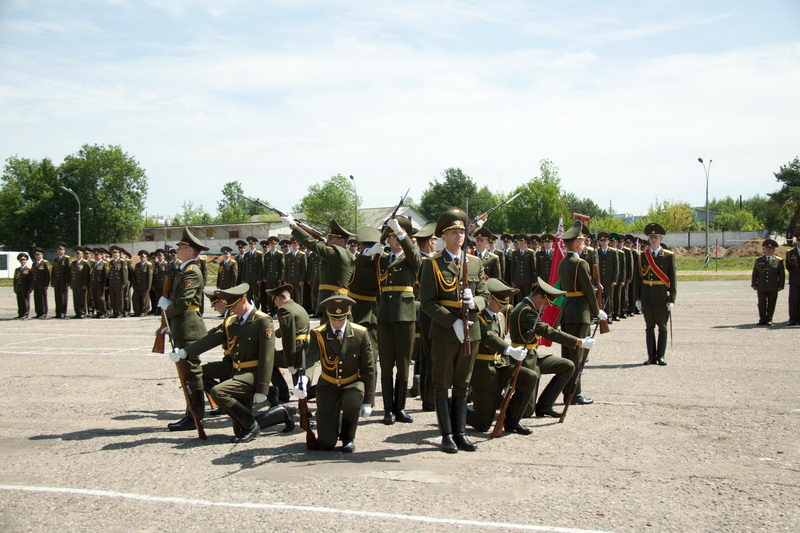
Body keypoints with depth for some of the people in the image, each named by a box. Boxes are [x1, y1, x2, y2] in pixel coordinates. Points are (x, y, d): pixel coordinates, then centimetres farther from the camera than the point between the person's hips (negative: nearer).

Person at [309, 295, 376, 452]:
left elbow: (368, 368, -5)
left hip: (353, 385, 0)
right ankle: (335, 421, 31)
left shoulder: (360, 334, -10)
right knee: (326, 444, -6)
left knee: (351, 402, -38)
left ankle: (348, 437, -6)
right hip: (328, 387, 0)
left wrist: (368, 401, -9)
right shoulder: (318, 334, -12)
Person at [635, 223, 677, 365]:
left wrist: (671, 300, -8)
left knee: (662, 327, 3)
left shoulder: (669, 256, 0)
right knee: (649, 327, 7)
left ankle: (661, 356, 9)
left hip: (662, 298, -2)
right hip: (646, 298, 2)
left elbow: (673, 279, -2)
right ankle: (651, 357, 12)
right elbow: (637, 278, 6)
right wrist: (637, 298, 1)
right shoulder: (642, 256, 5)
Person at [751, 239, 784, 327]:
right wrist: (754, 284, 5)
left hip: (773, 288, -1)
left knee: (771, 304, 3)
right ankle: (762, 320, 10)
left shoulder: (779, 261, 4)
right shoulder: (758, 260, 9)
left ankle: (769, 320, 13)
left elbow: (782, 275, 5)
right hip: (761, 287, 1)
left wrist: (781, 286, -1)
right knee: (762, 304, 2)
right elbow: (754, 273, 11)